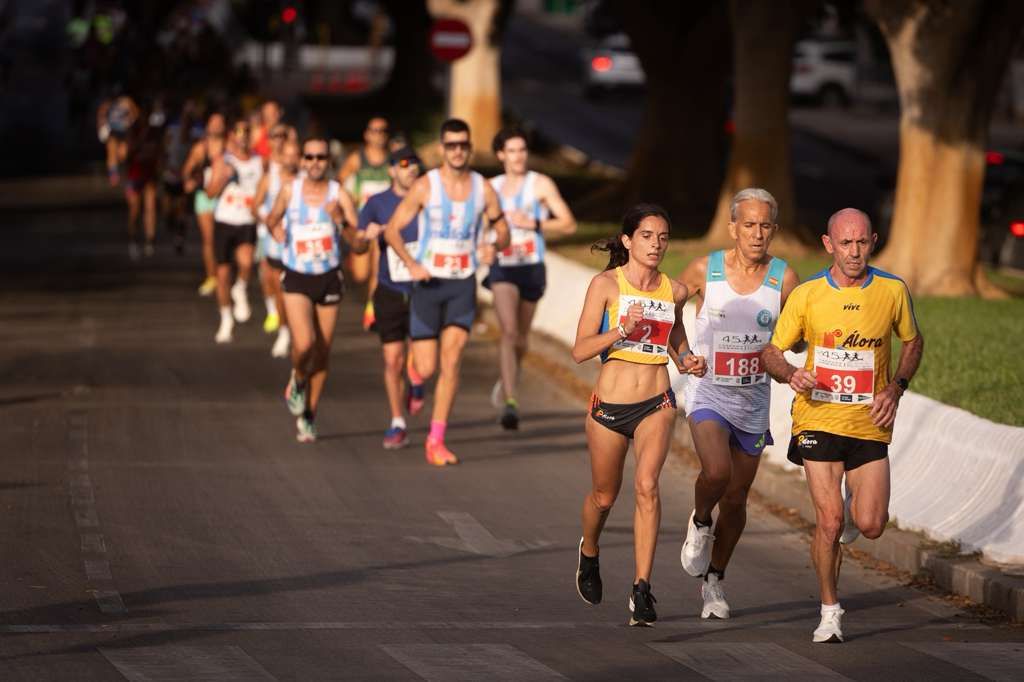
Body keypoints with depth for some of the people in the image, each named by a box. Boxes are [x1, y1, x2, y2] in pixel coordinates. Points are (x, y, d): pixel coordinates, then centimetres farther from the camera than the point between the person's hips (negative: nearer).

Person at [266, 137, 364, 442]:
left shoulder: (339, 195, -7)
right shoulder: (289, 190, -3)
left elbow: (359, 246, -10)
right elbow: (272, 220, 19)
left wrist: (342, 225, -26)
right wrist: (282, 239, 1)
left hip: (329, 278, 1)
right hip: (296, 279, -1)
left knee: (322, 353, 6)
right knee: (304, 344, -21)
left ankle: (308, 417, 23)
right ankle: (297, 380, 13)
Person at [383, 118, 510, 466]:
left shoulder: (483, 188, 1)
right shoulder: (425, 186, -7)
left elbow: (502, 230, 12)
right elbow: (392, 229, -3)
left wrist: (494, 246, -12)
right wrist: (412, 264, -18)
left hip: (463, 285, 1)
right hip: (428, 283, -1)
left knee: (451, 362, -11)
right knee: (426, 369, -2)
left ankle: (436, 442, -5)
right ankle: (415, 373, 38)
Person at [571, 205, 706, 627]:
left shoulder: (674, 291, 5)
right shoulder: (606, 284, -6)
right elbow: (580, 350, -10)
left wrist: (687, 359, 5)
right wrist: (621, 329, -24)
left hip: (656, 403, 1)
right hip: (610, 404, -1)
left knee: (647, 485, -22)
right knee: (604, 495, 15)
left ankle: (642, 589, -22)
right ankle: (589, 553, 49)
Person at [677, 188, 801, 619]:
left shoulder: (784, 279, -4)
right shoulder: (704, 270, -7)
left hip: (753, 401, 2)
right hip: (708, 393, -2)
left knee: (736, 498, 9)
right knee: (716, 472, -27)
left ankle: (713, 581, 28)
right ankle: (699, 523, 6)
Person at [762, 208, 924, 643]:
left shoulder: (893, 291, -1)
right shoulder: (806, 295, -4)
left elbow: (913, 342, 16)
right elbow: (770, 352, 4)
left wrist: (896, 388, -1)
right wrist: (791, 375, -19)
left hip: (870, 425, 1)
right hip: (819, 421, -1)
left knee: (870, 526, -5)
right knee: (829, 523, -9)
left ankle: (854, 508, 33)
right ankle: (830, 612, 10)